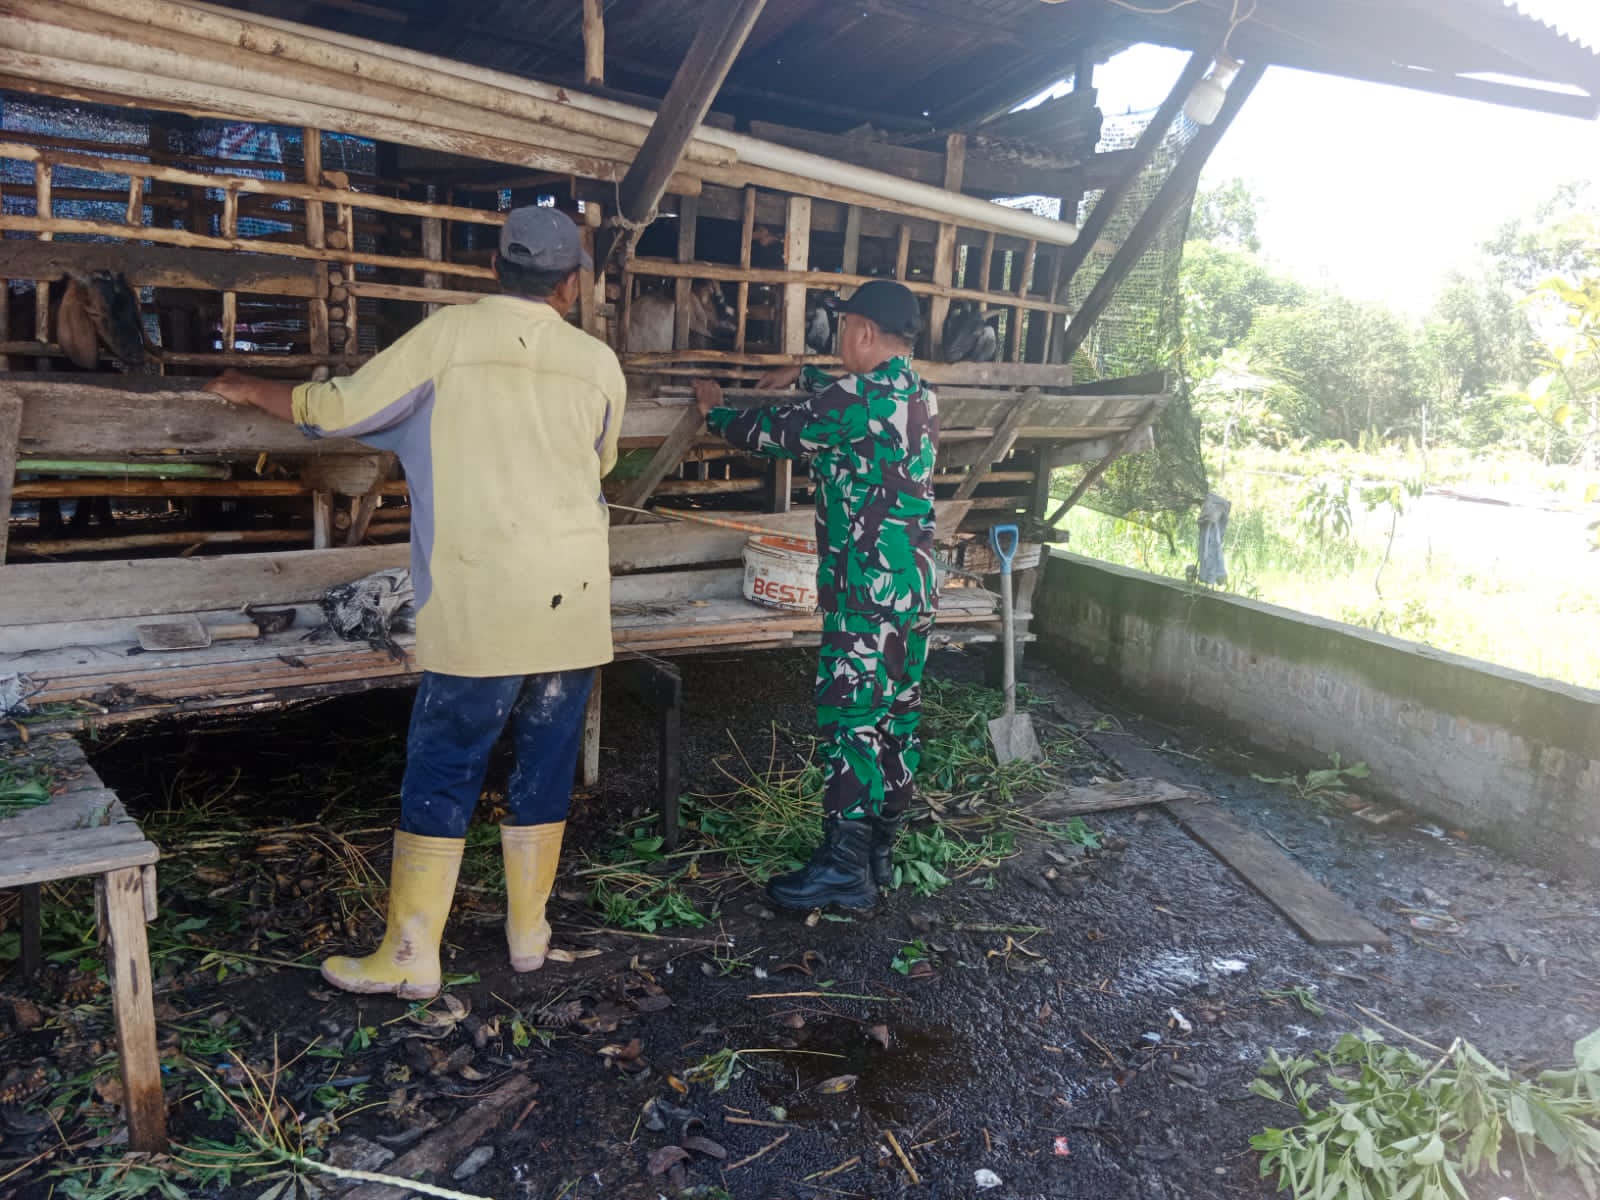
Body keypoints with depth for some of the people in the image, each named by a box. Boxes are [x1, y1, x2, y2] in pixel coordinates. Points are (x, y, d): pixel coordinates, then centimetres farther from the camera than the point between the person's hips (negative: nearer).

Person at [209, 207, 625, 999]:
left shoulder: (450, 333, -3)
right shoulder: (599, 363, 7)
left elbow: (339, 409, 1)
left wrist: (255, 391, 20)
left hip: (484, 600, -3)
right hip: (572, 597, 4)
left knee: (442, 771, 3)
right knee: (546, 763, 12)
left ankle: (410, 958, 9)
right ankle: (529, 931, 23)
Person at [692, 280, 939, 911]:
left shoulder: (851, 399, -14)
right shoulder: (921, 396, 12)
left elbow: (766, 432, -2)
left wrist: (714, 410, 17)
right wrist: (803, 376, 43)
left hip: (865, 593, -9)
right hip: (916, 588, 9)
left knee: (849, 719, -4)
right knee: (897, 718, 12)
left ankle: (843, 869, 1)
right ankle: (879, 854, 23)